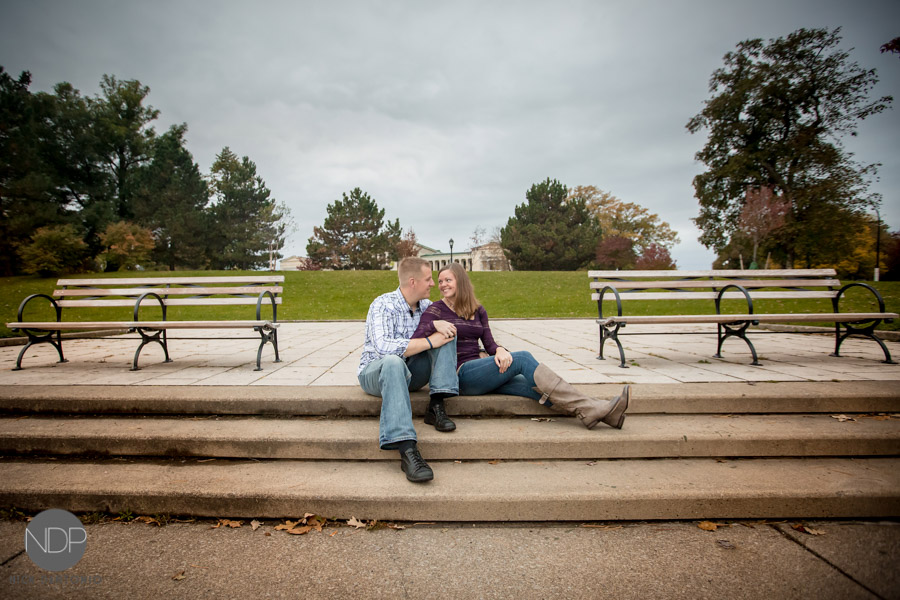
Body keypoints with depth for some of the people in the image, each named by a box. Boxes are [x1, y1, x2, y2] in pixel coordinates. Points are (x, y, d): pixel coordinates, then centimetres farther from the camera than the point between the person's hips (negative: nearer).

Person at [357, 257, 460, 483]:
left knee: (447, 331, -10)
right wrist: (430, 342, -26)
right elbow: (384, 347, -31)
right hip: (374, 372, -6)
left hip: (410, 373, 6)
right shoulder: (383, 305, -17)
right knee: (393, 362, -42)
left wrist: (437, 323, -14)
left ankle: (436, 406, -20)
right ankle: (407, 450, -51)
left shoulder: (425, 305, 4)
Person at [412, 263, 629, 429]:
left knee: (533, 386, -20)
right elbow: (415, 341, -10)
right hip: (461, 374, -6)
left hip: (481, 368, 6)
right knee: (523, 358, -24)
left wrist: (499, 350, -14)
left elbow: (489, 343, 9)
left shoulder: (478, 310, 17)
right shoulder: (436, 310, 2)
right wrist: (435, 325, -27)